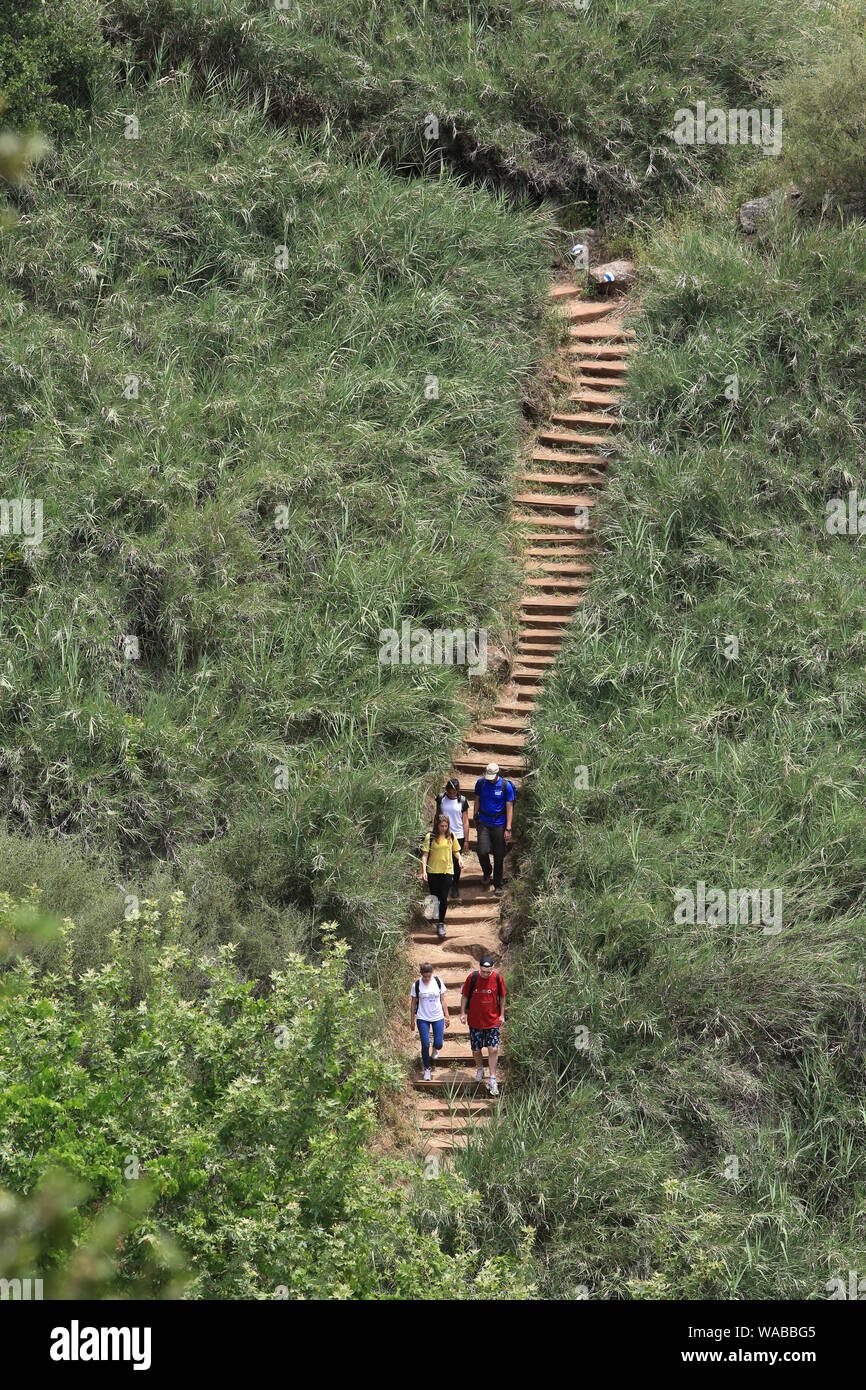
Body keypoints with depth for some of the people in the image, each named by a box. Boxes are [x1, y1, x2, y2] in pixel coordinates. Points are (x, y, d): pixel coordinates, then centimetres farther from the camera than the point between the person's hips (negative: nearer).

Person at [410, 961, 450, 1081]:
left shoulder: (438, 982, -4)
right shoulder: (417, 985, -8)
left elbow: (443, 999, 4)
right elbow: (413, 1003, 1)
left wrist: (447, 1016, 6)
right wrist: (412, 1020, 4)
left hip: (438, 1017, 1)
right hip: (423, 1018, -1)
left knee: (438, 1043, -2)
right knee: (425, 1045, -4)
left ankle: (435, 1049, 37)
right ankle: (427, 1069, 14)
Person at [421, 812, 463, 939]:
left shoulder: (451, 836, 5)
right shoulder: (430, 837, -4)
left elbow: (456, 851, 18)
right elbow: (425, 855, -5)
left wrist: (459, 859, -3)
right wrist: (423, 871, -14)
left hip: (447, 871, 1)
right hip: (433, 871, -1)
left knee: (443, 898, -8)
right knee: (435, 897, 6)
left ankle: (441, 924, -2)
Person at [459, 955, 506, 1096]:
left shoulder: (498, 978, -8)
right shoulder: (472, 978, -10)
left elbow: (501, 997, 5)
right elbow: (465, 996, 2)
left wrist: (501, 1015, 5)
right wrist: (463, 1013, -2)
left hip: (493, 1020, 0)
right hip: (475, 1020, 0)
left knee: (493, 1049, -7)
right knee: (476, 1050, 8)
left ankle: (492, 1079, 0)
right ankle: (480, 1069, 38)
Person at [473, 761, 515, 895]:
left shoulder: (506, 786, -9)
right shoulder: (481, 783, -1)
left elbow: (509, 808, -6)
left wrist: (508, 829, -9)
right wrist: (475, 819, 16)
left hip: (499, 825, -1)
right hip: (484, 823, 2)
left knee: (499, 856, 4)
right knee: (483, 851, -14)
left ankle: (498, 886, 18)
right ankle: (486, 873, 17)